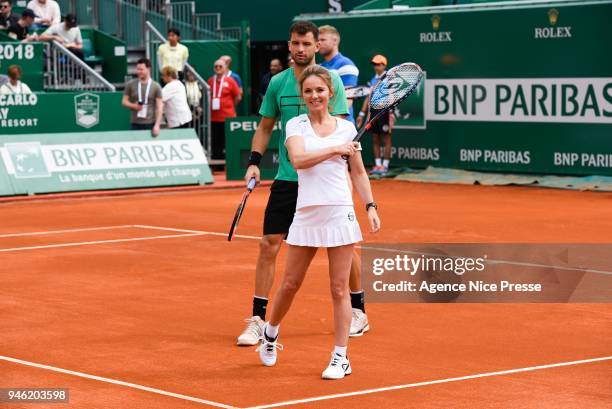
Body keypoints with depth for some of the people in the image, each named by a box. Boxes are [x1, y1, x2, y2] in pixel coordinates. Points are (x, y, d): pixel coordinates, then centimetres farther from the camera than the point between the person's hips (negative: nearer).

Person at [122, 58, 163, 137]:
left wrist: (157, 125, -13)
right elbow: (124, 101, 11)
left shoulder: (156, 86, -1)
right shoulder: (130, 85, 5)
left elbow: (159, 107, -3)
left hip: (150, 124, -1)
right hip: (135, 124, 1)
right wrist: (133, 106, -12)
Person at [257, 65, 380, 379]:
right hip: (306, 214, 0)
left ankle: (341, 358, 6)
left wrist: (370, 206, 5)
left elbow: (359, 172, 14)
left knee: (339, 289, 0)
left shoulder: (346, 127, 8)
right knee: (290, 284, 8)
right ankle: (270, 333, 34)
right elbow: (298, 159, -15)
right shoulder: (296, 125, 3)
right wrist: (335, 149, -16)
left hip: (340, 213, 0)